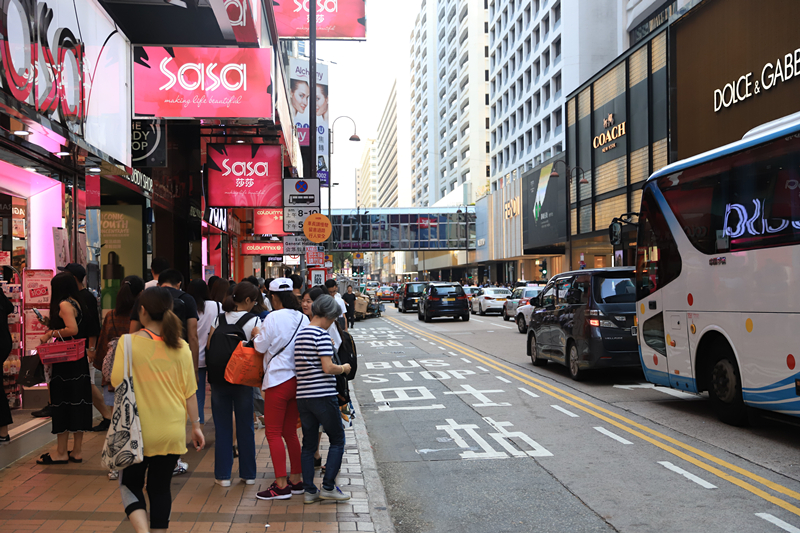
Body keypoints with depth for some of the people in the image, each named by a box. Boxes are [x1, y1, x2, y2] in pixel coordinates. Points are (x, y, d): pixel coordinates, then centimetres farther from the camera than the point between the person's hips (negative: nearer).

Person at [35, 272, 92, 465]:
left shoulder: (64, 304, -13)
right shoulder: (75, 303, 12)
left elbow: (72, 329, -24)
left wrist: (51, 333, -12)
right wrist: (52, 329, 18)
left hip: (66, 361, -8)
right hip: (79, 360, 9)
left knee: (62, 403, -1)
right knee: (76, 402, 10)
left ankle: (61, 452, 6)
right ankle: (77, 451, 16)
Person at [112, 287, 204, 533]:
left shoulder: (128, 342, -12)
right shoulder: (180, 347, -3)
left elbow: (117, 381, -7)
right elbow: (190, 390, 2)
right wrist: (196, 424, 11)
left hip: (139, 430, -2)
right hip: (172, 432, 2)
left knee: (130, 483, 14)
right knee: (161, 487, 14)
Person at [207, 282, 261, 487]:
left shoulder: (218, 320, 2)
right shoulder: (253, 321, -7)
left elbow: (209, 348, 2)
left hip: (219, 379, 2)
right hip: (242, 379, -2)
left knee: (222, 427, 8)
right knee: (245, 426, 9)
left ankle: (223, 474, 11)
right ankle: (248, 474, 16)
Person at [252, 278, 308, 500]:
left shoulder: (273, 318, -14)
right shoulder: (303, 319, 5)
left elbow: (261, 346, -7)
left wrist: (256, 335, 12)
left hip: (278, 380, -7)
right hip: (298, 379, 7)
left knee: (274, 433, 0)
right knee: (290, 432, 15)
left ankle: (281, 485, -1)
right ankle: (296, 480, 20)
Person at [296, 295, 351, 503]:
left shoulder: (299, 334, 12)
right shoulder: (322, 334, -13)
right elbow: (328, 368, -20)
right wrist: (343, 368, -1)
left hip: (303, 396, 7)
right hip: (323, 395, -7)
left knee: (308, 444, 12)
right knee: (337, 440, 7)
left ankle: (309, 491, 13)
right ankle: (328, 486, 5)